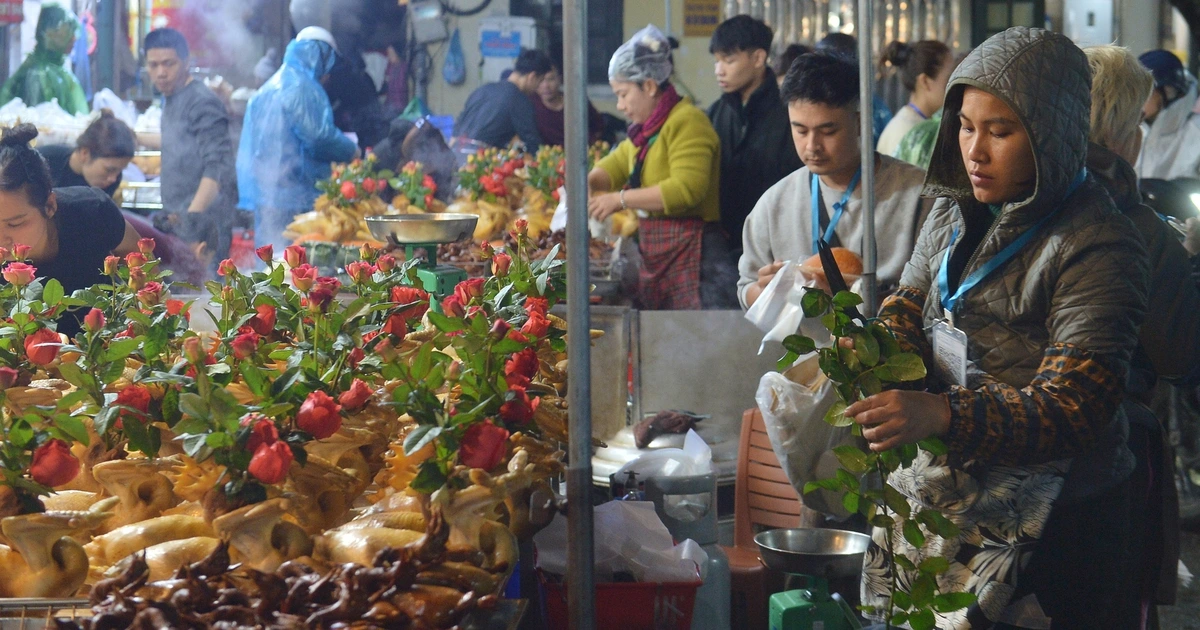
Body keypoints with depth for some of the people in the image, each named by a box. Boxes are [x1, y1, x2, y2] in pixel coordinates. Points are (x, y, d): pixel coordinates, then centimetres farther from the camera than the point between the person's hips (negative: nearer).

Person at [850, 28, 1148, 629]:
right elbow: (909, 314, 10)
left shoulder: (1097, 246, -17)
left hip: (1048, 524, -6)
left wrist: (940, 415, -37)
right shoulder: (955, 209, 6)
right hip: (939, 486, 6)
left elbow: (1071, 409, -23)